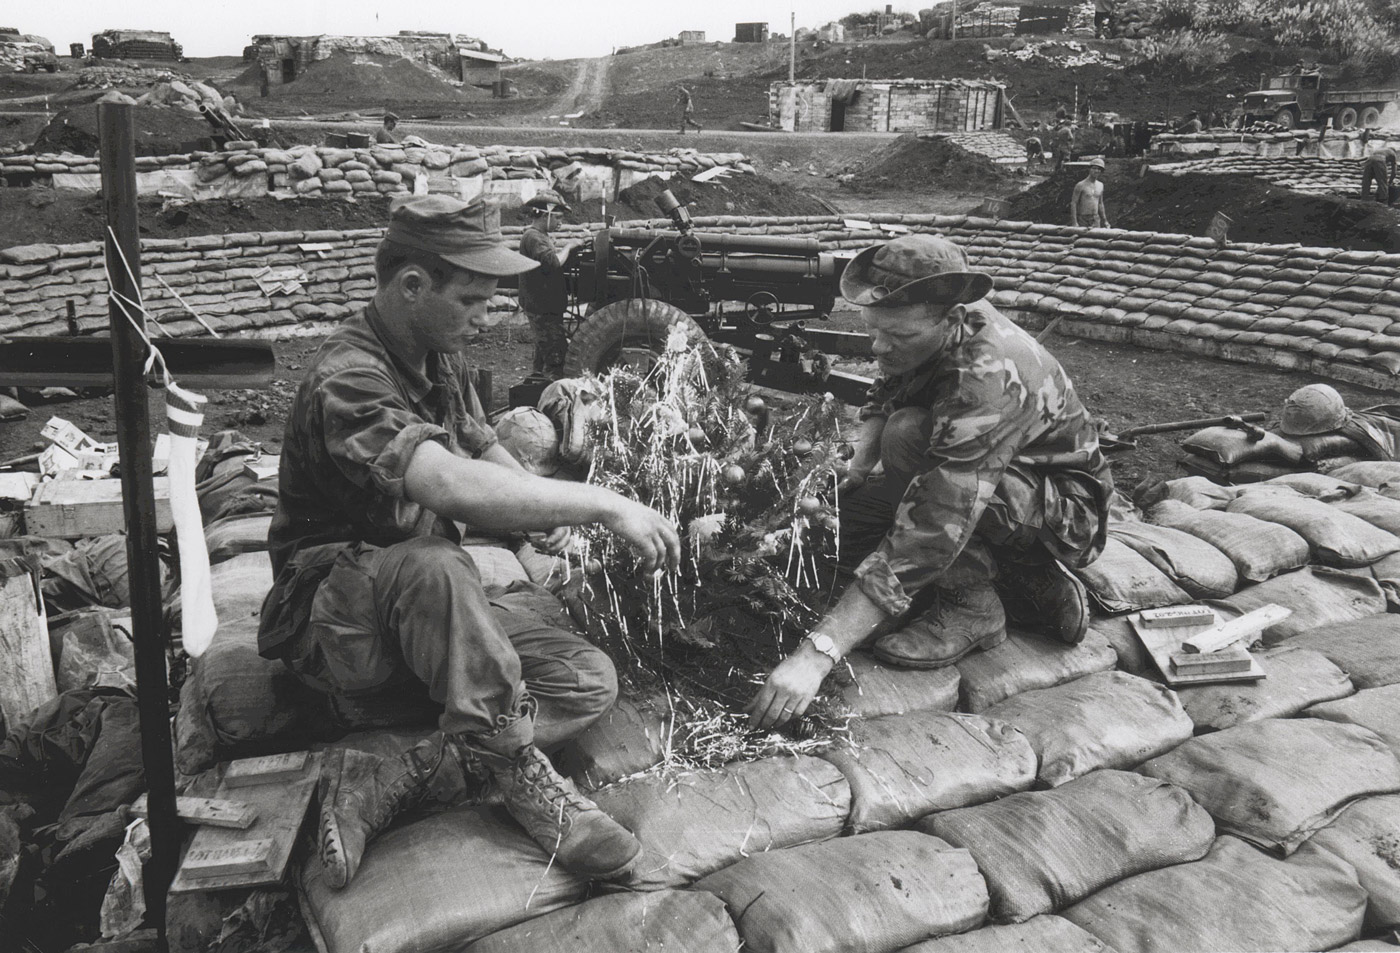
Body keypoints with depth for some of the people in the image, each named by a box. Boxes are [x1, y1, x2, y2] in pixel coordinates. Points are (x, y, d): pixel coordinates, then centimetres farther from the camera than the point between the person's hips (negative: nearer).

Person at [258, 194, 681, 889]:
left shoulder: (438, 358, 6)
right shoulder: (347, 379, -23)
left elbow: (480, 448, 21)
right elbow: (448, 484, -41)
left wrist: (541, 499, -2)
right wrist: (603, 505, -36)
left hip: (426, 616, 8)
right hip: (334, 623, -8)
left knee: (589, 680, -11)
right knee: (434, 564, -41)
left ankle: (384, 786, -22)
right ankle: (520, 777, -27)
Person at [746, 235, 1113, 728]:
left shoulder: (991, 377, -37)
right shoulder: (922, 329, -11)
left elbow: (933, 534, -43)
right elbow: (883, 399, 13)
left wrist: (817, 653, -46)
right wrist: (854, 474, -8)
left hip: (1069, 511, -9)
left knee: (910, 436, -31)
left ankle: (972, 605, -14)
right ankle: (1029, 590, 1)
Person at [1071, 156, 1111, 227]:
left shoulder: (1100, 185, 13)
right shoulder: (1081, 185, -6)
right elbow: (1073, 203, -8)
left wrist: (1105, 221, 21)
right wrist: (1074, 222, -16)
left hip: (1096, 220, 5)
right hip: (1083, 219, -5)